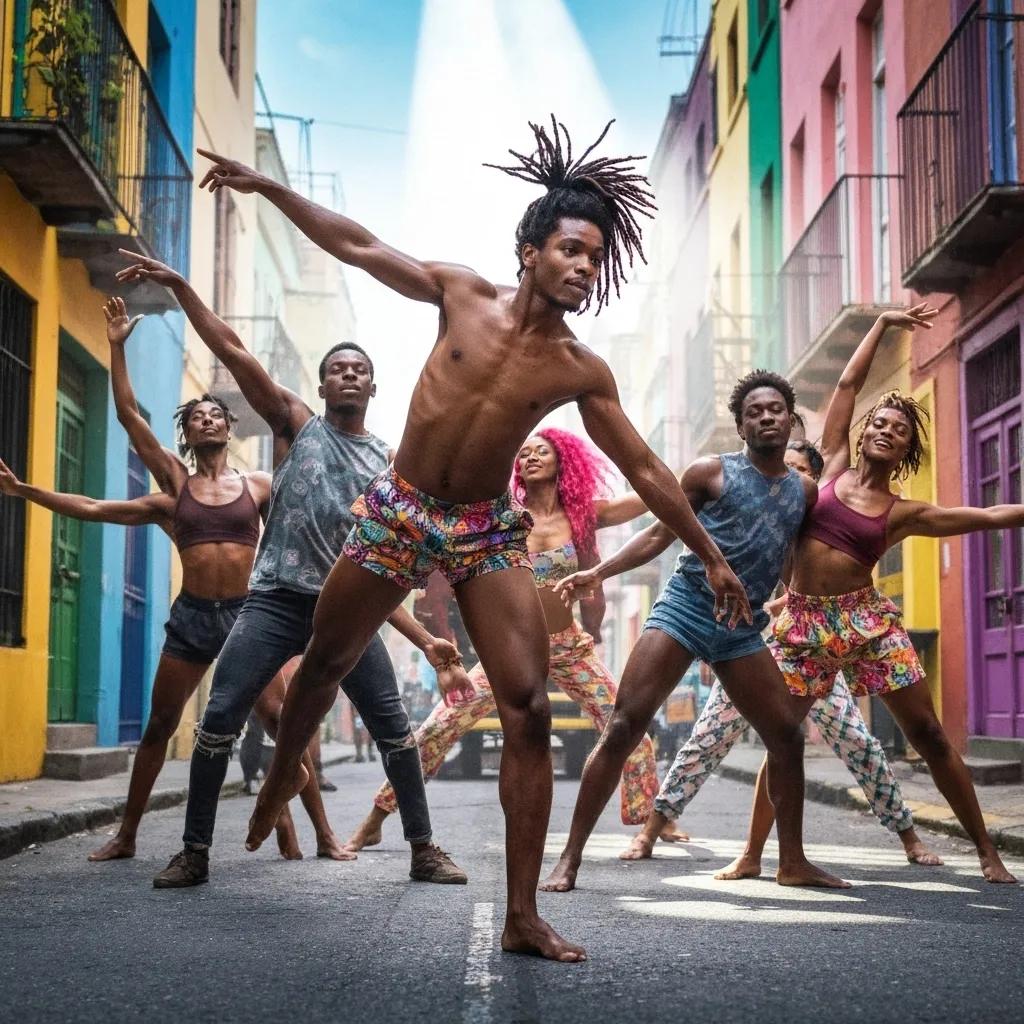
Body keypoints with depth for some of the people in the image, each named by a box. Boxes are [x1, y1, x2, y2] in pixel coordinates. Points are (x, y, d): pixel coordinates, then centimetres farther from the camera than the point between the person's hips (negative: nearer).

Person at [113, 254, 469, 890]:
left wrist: (424, 638, 8)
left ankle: (425, 851, 10)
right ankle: (196, 853, 4)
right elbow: (232, 350, -2)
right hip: (277, 600, -2)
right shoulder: (297, 424, 7)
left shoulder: (388, 461, 13)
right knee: (219, 721, -8)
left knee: (395, 727, -1)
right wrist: (178, 285, -10)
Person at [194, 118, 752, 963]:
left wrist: (710, 555, 3)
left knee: (531, 714, -10)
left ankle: (523, 917, -5)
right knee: (325, 663, 13)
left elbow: (645, 469, 2)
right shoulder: (462, 295, -6)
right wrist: (266, 186, -1)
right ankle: (282, 774, 48)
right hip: (398, 511, 0)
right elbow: (354, 245, 0)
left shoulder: (582, 372, -5)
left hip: (488, 533, 0)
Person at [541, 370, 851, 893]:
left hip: (744, 627, 5)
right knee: (624, 726, -13)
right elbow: (658, 535, 2)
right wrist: (598, 572, -8)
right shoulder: (712, 472, 1)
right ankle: (570, 857, -9)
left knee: (787, 735, 3)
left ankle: (793, 861, 18)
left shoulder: (804, 491, 13)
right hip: (685, 606, -4)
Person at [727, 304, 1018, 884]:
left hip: (867, 619, 0)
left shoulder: (903, 512, 5)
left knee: (929, 734, -1)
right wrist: (883, 323, 17)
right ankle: (751, 856, 12)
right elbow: (849, 385, 11)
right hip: (805, 621, 1)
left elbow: (990, 517, 6)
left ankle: (988, 851, 8)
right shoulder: (833, 466, 8)